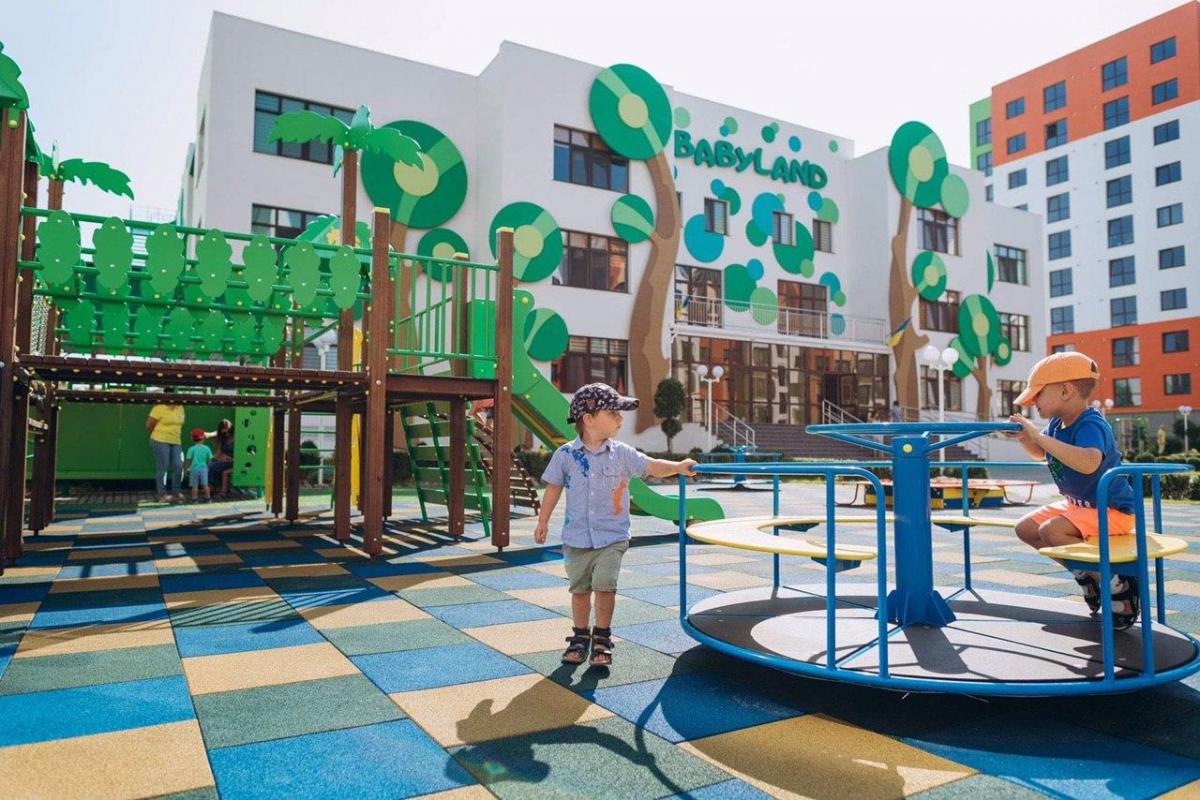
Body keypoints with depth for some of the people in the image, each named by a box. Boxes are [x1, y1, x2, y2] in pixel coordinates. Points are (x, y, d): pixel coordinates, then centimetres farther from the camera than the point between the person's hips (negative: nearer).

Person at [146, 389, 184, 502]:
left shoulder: (180, 408, 10)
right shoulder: (159, 408, -9)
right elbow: (149, 425, -7)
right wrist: (158, 435, 6)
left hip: (175, 443, 6)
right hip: (160, 442, -6)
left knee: (179, 467, 2)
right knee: (162, 468, -3)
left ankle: (175, 493, 14)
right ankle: (162, 494, 5)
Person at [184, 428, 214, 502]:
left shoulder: (191, 449, -5)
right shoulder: (207, 448, 1)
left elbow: (189, 460, -4)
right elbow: (209, 460, 5)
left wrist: (185, 468, 10)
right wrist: (207, 467, 22)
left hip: (194, 469, -2)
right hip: (204, 468, 2)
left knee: (194, 485, 4)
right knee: (205, 484, 6)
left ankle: (194, 499, 7)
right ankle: (208, 498, 10)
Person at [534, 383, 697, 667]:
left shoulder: (621, 453, -4)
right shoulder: (566, 455, -4)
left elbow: (651, 466, -14)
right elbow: (554, 488, 6)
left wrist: (677, 467, -33)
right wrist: (543, 521, 9)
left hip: (612, 538, -1)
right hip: (576, 538, 1)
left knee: (604, 585, -11)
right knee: (579, 589, 12)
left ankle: (602, 639, 9)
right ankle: (580, 637, 31)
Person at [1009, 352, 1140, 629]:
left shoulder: (1090, 425, -26)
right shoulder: (1057, 425, 2)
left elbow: (1089, 463, -47)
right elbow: (1043, 454, 22)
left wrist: (1041, 437, -44)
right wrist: (1025, 438, 0)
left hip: (1111, 510, -10)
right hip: (1077, 504, 10)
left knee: (1051, 531, -29)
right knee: (1026, 528, 7)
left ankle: (1118, 583, -12)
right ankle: (1085, 572, 13)